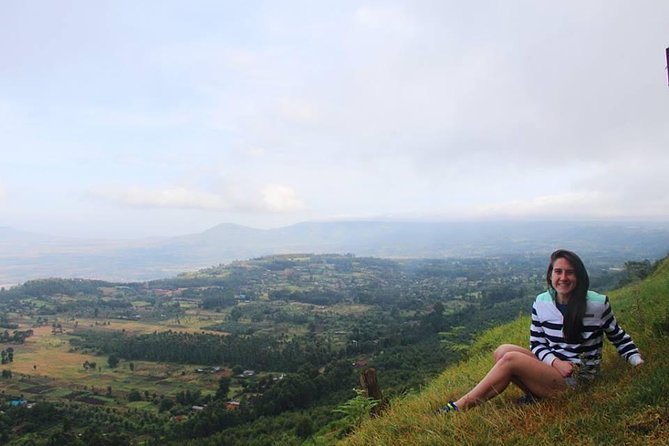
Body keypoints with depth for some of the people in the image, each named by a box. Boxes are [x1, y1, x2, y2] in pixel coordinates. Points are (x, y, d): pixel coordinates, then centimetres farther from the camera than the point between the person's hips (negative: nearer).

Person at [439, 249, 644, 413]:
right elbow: (537, 343, 5)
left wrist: (637, 361, -7)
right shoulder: (541, 303, 0)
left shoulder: (598, 304, -9)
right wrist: (555, 362, -14)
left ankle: (458, 407, -20)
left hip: (579, 378, -5)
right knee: (503, 351, -19)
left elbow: (618, 336, 7)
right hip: (551, 368, 5)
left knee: (510, 359, -25)